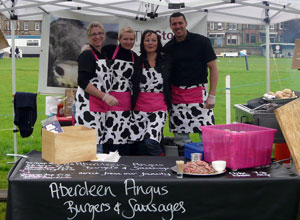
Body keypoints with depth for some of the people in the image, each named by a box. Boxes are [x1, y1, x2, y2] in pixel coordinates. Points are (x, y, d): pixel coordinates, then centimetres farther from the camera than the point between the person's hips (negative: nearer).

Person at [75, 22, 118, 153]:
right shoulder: (87, 55, -6)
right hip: (87, 105, -8)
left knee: (99, 142, 6)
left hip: (101, 105, 8)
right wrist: (105, 96, -19)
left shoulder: (104, 55, 18)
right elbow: (82, 82, -15)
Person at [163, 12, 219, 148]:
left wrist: (212, 95, -8)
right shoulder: (167, 48, 9)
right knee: (180, 138, 5)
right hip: (176, 96, 3)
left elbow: (213, 68, -2)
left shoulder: (201, 41, -1)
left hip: (199, 93, -3)